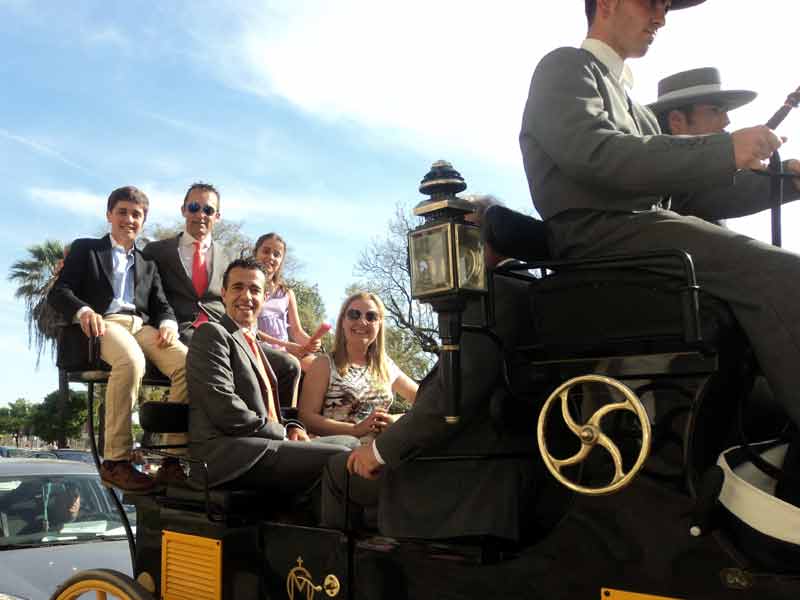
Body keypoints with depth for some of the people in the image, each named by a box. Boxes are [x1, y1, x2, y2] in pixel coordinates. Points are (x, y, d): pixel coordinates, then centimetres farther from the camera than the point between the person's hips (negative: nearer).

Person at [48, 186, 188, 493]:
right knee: (131, 360, -40)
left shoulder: (148, 264, 31)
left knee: (188, 363, -28)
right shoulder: (85, 248, 20)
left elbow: (162, 306, 19)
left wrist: (168, 324, -7)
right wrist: (84, 310, -18)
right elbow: (58, 293, 6)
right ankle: (115, 460, -34)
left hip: (142, 325, 4)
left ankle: (174, 458, -27)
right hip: (103, 323, -4)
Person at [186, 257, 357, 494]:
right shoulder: (211, 333, -2)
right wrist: (284, 432, -8)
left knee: (351, 443, 3)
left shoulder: (254, 344, 26)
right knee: (340, 459, -22)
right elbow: (225, 410, -15)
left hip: (265, 443, 9)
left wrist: (292, 427, 4)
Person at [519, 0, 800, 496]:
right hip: (601, 234, -8)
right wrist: (724, 150, -18)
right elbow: (594, 153, -16)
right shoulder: (566, 67, 4)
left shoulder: (635, 108, 30)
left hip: (643, 233, 8)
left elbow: (689, 193, 22)